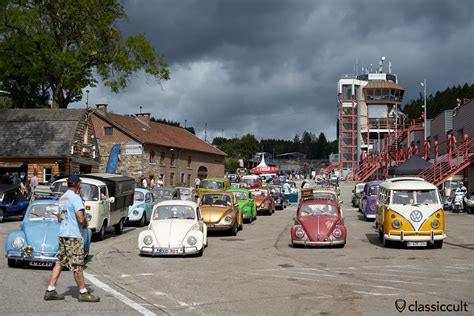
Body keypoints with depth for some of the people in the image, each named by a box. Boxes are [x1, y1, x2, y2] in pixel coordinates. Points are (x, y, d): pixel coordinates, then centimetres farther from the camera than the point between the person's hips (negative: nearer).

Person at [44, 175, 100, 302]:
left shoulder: (62, 198, 15)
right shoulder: (75, 197, -13)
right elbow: (81, 218, -21)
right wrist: (86, 224, -3)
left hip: (62, 234, 9)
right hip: (73, 235, -9)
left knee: (59, 262, 12)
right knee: (77, 265, -2)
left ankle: (50, 291, 11)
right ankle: (83, 293, 5)